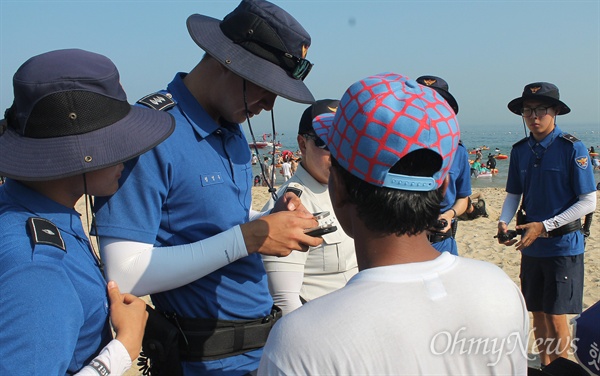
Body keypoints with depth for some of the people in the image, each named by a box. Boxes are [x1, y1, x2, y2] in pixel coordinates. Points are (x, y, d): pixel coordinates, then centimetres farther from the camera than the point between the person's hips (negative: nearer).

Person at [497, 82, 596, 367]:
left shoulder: (573, 148, -12)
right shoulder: (520, 150, 4)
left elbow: (588, 202, -13)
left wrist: (544, 226, -19)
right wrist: (503, 222, -10)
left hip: (563, 244, -5)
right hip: (531, 245, 5)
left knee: (556, 317, -4)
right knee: (537, 313, 14)